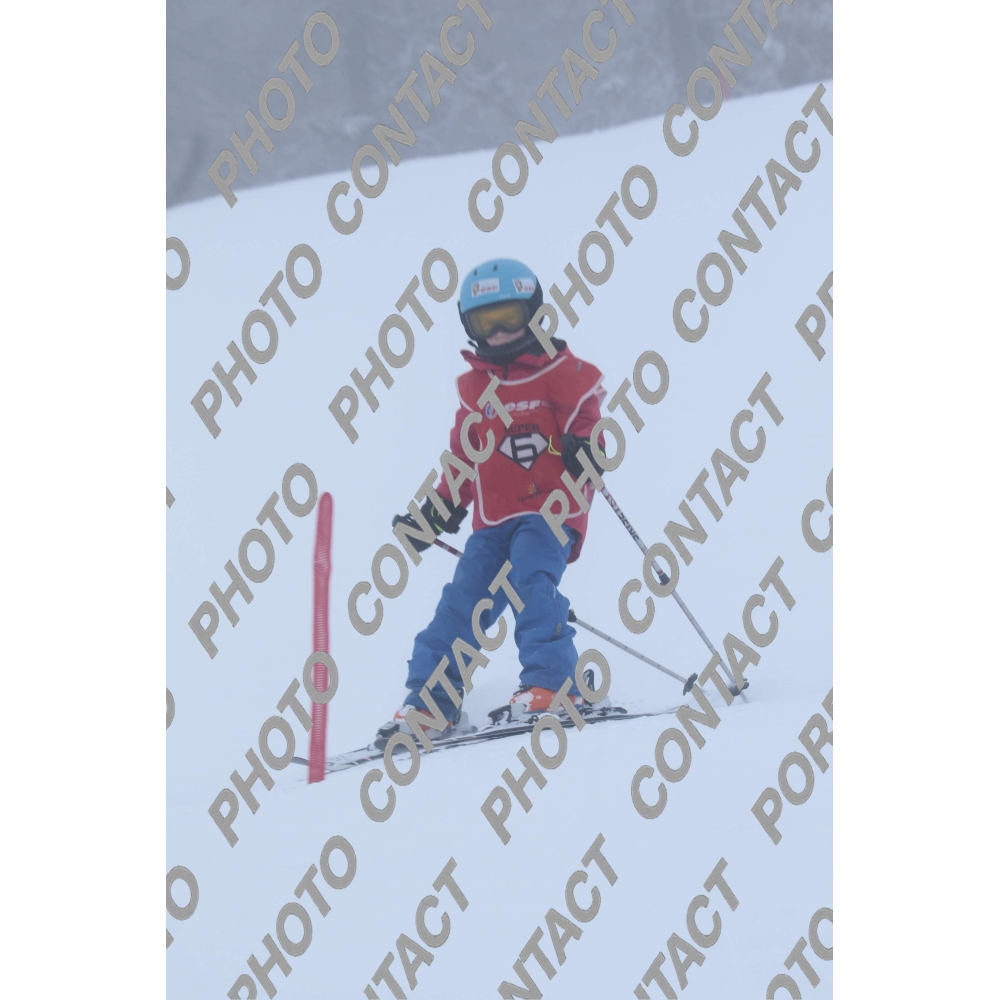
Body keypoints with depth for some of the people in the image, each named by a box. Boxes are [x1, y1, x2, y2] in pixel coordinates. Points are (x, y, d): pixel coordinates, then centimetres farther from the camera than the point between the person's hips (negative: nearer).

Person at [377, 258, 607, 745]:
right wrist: (437, 512, 18)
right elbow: (464, 459, 25)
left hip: (551, 510, -5)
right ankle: (430, 701, -5)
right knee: (462, 603, -8)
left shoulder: (563, 373, 4)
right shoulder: (474, 389, 19)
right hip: (494, 521, 5)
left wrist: (585, 449, -22)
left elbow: (587, 423, 2)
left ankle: (550, 687, -31)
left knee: (530, 578, -29)